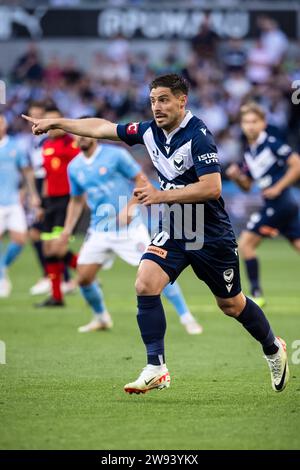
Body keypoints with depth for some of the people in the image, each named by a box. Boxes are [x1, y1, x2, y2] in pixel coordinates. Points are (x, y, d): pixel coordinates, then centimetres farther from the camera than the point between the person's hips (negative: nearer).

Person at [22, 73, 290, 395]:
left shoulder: (198, 136, -22)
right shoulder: (150, 131, -1)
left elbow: (212, 188, -29)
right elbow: (101, 128, 10)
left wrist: (161, 195, -29)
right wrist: (55, 123, 14)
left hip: (211, 236, -6)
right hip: (172, 231, 6)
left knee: (231, 304, 8)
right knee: (145, 286, -16)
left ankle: (273, 349, 36)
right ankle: (156, 369, -11)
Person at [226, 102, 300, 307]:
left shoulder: (272, 143, -11)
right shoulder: (248, 152, 13)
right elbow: (247, 186, 21)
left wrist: (278, 187, -15)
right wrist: (237, 176, 0)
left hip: (279, 202, -8)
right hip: (272, 205, 8)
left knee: (245, 243, -7)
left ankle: (257, 294, -4)